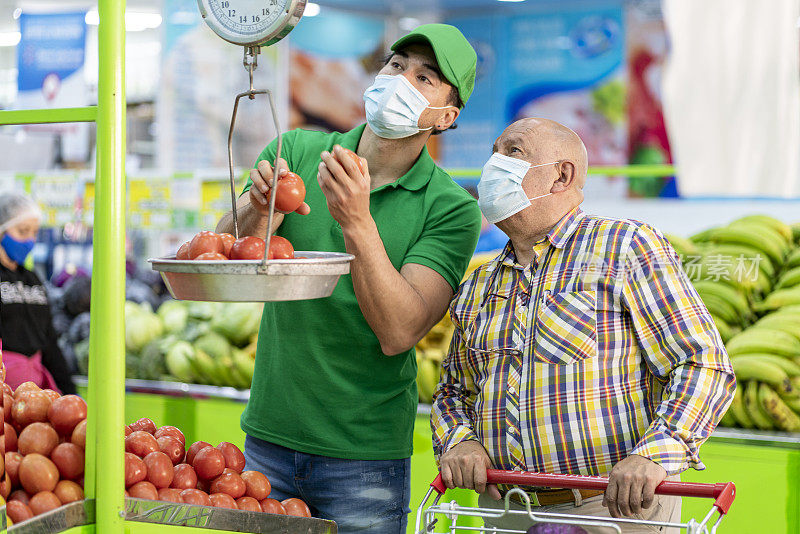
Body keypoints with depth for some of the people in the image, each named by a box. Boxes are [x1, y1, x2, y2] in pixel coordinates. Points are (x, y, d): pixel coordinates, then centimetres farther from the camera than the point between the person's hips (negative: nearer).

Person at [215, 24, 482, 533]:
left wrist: (357, 223, -31)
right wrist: (258, 212, -29)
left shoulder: (451, 209, -8)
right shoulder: (298, 151, 0)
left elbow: (398, 334, -19)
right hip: (267, 437, 3)